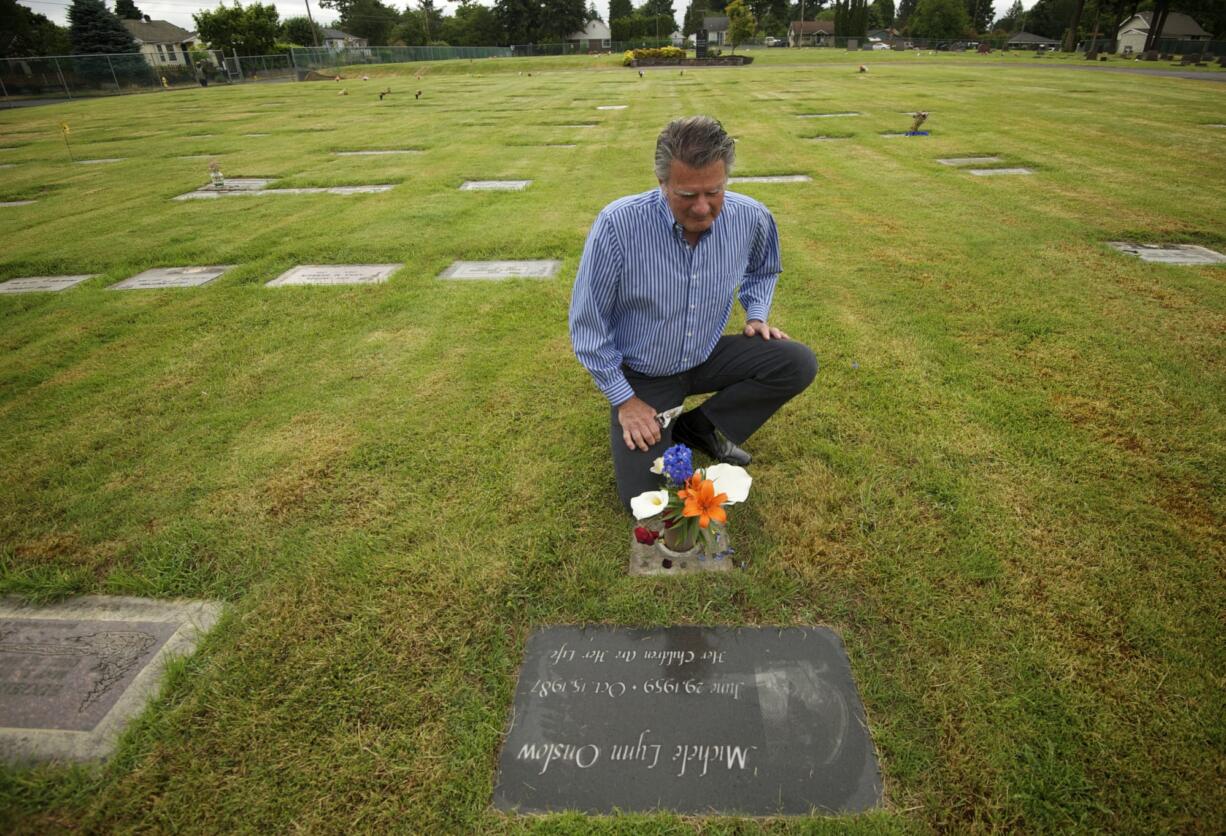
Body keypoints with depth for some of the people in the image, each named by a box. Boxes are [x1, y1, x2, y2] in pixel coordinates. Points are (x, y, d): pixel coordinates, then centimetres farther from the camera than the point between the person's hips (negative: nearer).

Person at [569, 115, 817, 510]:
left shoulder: (751, 218, -13)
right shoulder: (617, 225, -26)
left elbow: (762, 271, 14)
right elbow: (587, 323, -16)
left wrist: (756, 315, -4)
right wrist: (624, 399, -13)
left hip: (708, 357, 4)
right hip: (641, 374, -4)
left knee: (798, 364, -17)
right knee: (643, 498, -12)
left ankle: (700, 427, 0)